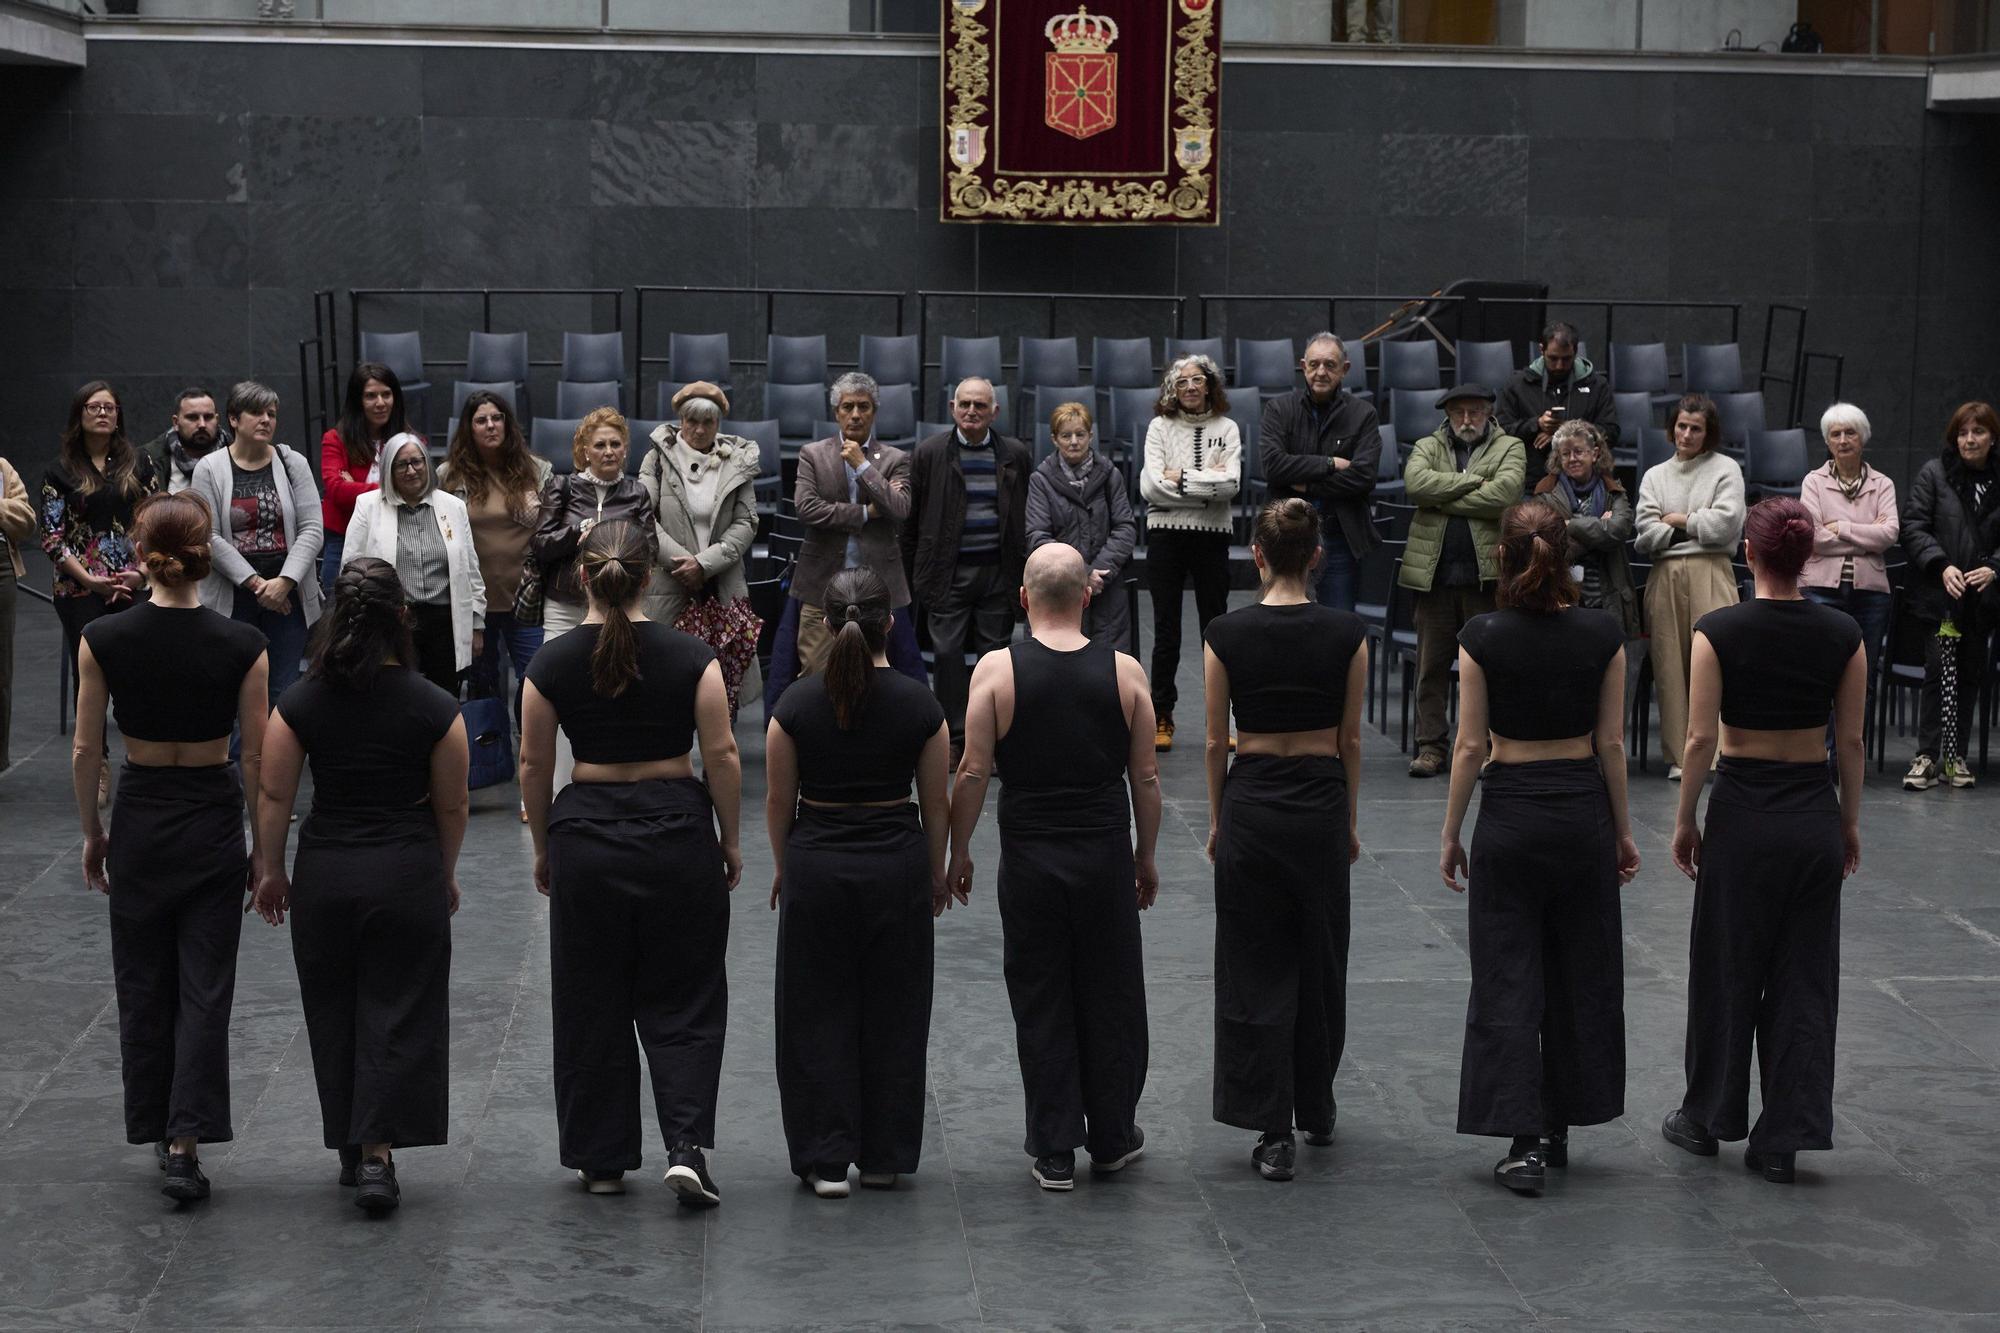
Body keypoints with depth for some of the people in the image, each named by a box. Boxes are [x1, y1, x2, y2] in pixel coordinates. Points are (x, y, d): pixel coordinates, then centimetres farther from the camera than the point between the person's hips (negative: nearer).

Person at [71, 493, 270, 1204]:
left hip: (138, 818, 1)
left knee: (142, 985, 15)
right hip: (213, 823, -1)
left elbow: (86, 751, -3)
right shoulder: (242, 646, -12)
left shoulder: (103, 640, -10)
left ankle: (155, 1130, 24)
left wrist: (92, 833, 11)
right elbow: (257, 758, -7)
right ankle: (186, 1144, -4)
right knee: (204, 987, 4)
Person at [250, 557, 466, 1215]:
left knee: (333, 1011, 15)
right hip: (408, 872, -2)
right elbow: (451, 806, -1)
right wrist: (446, 875, 15)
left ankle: (349, 1146, 23)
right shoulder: (435, 709, -9)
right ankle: (377, 1152, -4)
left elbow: (274, 798, -2)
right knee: (398, 1011, 5)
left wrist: (270, 870, 11)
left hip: (325, 874, 2)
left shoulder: (299, 704, -6)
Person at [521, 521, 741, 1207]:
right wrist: (729, 841, 5)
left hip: (586, 835, 1)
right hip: (677, 831, -1)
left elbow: (534, 764, 1)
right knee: (681, 1001, 9)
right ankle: (686, 1145, -6)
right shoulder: (689, 656, -8)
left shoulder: (552, 662, -4)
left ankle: (601, 1160, 19)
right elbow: (722, 754, -7)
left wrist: (543, 848, 14)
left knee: (591, 1004, 13)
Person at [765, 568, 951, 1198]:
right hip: (897, 864, 0)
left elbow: (778, 800, 0)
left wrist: (784, 867, 15)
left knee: (818, 1012, 8)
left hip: (816, 864, 0)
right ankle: (885, 1158, 16)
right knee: (892, 1013, 10)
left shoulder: (796, 704, -8)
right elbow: (936, 803, 0)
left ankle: (826, 1160, 7)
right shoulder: (919, 704, -7)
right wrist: (936, 872, 14)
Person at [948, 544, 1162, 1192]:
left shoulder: (997, 670, -8)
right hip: (1106, 852, 1)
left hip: (1029, 854, -1)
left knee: (1040, 1003, 7)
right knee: (1111, 996, 13)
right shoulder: (1124, 671, -4)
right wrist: (1146, 856, 13)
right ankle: (1112, 1139, 25)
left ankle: (1053, 1152, 11)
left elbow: (973, 773, -8)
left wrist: (958, 853, 4)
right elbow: (1147, 777, 1)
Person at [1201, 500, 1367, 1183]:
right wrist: (1350, 819, 12)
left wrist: (1217, 820, 10)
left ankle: (1274, 1131, 0)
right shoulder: (1346, 633, -7)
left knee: (1256, 970, 4)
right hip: (1321, 803, 1)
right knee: (1320, 961, 17)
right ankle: (1316, 1110, 31)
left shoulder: (1227, 633, -9)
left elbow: (1216, 740, -3)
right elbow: (1350, 739, 0)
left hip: (1251, 802, -1)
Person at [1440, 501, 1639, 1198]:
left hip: (1510, 812, -2)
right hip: (1583, 808, 2)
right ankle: (1559, 1125, 23)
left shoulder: (1483, 637, -11)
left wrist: (1451, 833, 2)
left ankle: (1526, 1139, -5)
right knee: (1583, 971, 15)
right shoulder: (1602, 634, -6)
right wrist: (1622, 827, 10)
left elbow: (1471, 745, -8)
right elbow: (1611, 742, -1)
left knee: (1508, 979, 3)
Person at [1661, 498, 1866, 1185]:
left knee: (1727, 968, 12)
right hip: (1814, 813, 2)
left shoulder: (1719, 630, -12)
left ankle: (1708, 1118, 26)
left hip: (1742, 811, -2)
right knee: (1804, 976, 8)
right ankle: (1784, 1139, 9)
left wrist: (1684, 820, 0)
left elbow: (1700, 737, -11)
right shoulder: (1842, 634, -4)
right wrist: (1850, 822, 12)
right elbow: (1851, 741, 1)